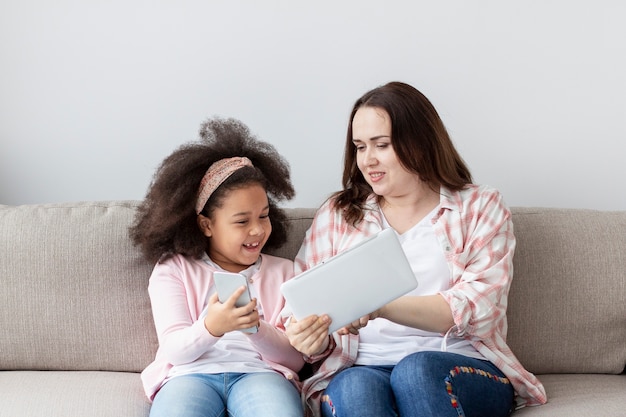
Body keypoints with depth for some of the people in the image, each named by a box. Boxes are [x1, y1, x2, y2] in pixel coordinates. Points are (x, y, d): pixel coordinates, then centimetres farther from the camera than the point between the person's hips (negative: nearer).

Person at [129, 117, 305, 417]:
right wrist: (210, 327, -22)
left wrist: (256, 328, -12)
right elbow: (174, 350, 1)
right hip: (191, 374, 0)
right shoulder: (173, 269, 13)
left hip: (261, 372, 1)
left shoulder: (283, 272, 17)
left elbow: (295, 358, 9)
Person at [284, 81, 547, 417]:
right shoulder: (336, 215, 18)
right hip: (360, 368, 1)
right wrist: (313, 338, -13)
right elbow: (309, 307, 12)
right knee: (357, 388, -35)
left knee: (417, 370, -35)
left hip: (464, 371, -1)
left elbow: (477, 308, -5)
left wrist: (380, 307, -19)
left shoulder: (479, 208, 11)